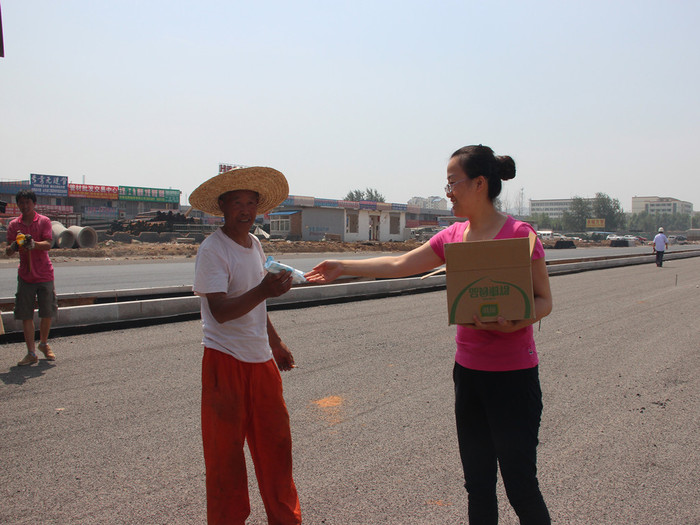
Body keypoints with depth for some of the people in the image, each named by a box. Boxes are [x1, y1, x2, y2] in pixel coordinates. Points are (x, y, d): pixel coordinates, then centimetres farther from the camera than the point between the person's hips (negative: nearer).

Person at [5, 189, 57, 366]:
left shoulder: (44, 221, -1)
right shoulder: (14, 224, 5)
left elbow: (48, 244, -13)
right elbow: (7, 251, -1)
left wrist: (34, 244, -34)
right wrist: (14, 246, -25)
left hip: (44, 274, -1)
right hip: (25, 275, 2)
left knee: (47, 313, 2)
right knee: (26, 315, 0)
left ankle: (44, 343, 27)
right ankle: (31, 353, 7)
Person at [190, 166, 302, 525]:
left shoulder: (255, 245, 11)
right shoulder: (212, 250, -13)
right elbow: (220, 310, -23)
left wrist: (275, 343, 26)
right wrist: (263, 291, -37)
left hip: (261, 360, 7)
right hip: (226, 361, -7)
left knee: (276, 443, 14)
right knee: (225, 450, 5)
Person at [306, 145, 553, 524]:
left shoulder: (519, 234, -12)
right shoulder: (453, 237, 6)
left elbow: (544, 300, -8)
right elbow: (399, 265, 13)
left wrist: (514, 322, -27)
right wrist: (343, 267, 15)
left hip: (513, 375, -6)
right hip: (468, 370, 6)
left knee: (520, 485, 3)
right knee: (477, 483, 17)